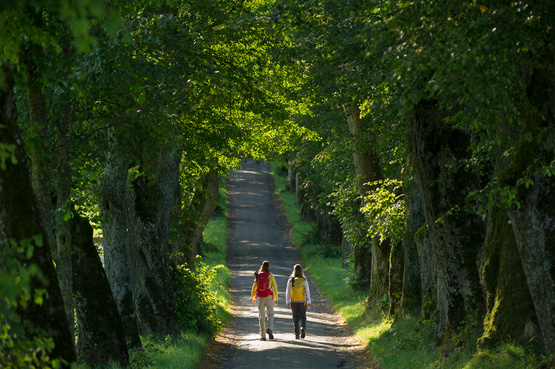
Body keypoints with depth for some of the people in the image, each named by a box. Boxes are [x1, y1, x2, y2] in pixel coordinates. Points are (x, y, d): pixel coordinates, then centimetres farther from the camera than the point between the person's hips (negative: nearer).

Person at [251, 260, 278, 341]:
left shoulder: (257, 276, 2)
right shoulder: (270, 276, -4)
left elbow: (254, 287, 6)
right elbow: (275, 288, -2)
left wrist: (253, 298, 18)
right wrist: (276, 299, 8)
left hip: (260, 298, 2)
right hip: (269, 298, -2)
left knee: (261, 317, 7)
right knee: (270, 314, 16)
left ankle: (263, 336, 6)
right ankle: (269, 328, -10)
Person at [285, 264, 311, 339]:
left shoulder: (290, 280, -6)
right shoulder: (304, 280, -7)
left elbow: (287, 292, 0)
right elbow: (307, 291, -4)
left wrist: (287, 302, 11)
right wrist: (309, 302, 4)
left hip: (294, 302, 1)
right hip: (302, 302, -1)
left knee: (295, 318, 11)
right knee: (302, 317, 8)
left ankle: (297, 334, 12)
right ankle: (303, 328, -20)